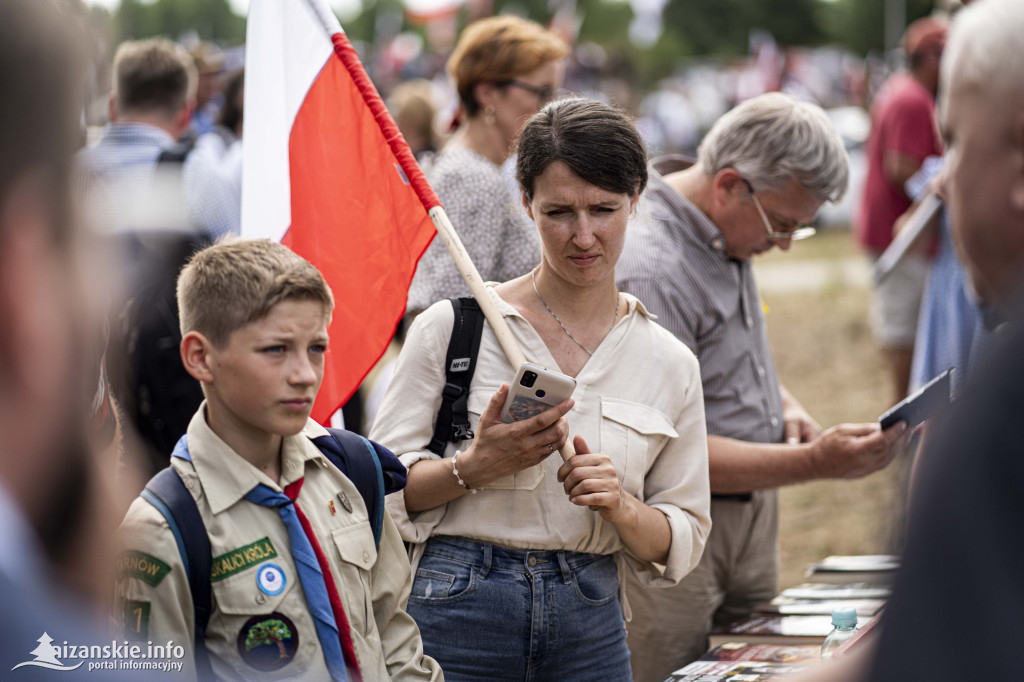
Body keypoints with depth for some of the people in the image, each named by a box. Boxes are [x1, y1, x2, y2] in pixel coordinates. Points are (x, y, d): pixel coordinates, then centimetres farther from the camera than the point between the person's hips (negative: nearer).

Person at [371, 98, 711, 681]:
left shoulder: (669, 364, 5)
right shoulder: (452, 326, -2)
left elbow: (683, 541, 8)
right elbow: (384, 487, -2)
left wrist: (620, 506, -11)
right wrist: (474, 468, -18)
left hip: (589, 631, 2)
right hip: (460, 611, -2)